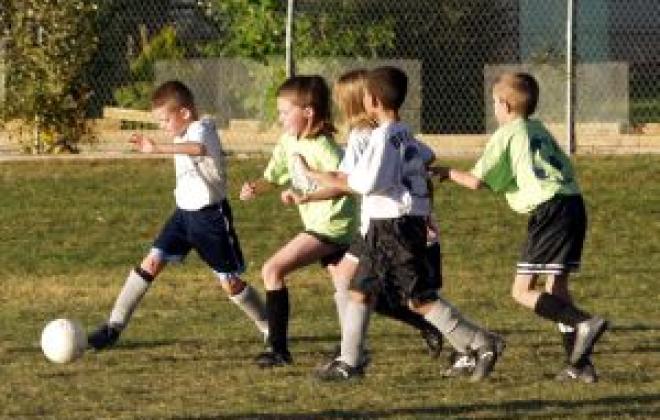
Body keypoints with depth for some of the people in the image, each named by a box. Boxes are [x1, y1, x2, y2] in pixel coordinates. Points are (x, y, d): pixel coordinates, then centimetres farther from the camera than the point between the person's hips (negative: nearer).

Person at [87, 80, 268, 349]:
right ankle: (115, 325, -4)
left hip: (210, 214, -7)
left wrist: (157, 148, -56)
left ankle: (270, 328, 17)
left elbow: (198, 148, -45)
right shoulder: (183, 136, 8)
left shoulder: (202, 129, -19)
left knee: (229, 281, -1)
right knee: (152, 262, -5)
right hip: (184, 212, 7)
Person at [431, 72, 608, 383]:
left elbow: (476, 181, -4)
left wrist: (448, 173, 14)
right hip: (574, 203, 8)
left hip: (549, 210, -8)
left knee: (522, 292, -5)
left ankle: (584, 323, -23)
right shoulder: (540, 131, 23)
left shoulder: (506, 135, 1)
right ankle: (579, 363, 10)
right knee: (557, 287, 15)